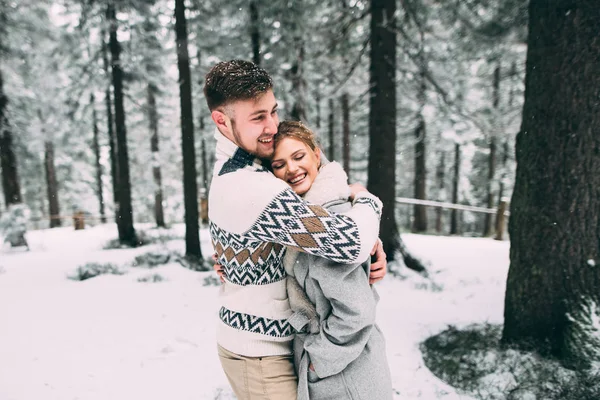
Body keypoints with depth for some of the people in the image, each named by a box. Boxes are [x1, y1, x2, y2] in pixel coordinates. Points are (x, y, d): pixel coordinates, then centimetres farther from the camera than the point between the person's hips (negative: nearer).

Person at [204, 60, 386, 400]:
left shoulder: (231, 171, 0)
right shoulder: (255, 189, -32)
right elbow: (351, 243, -36)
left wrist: (370, 241, -9)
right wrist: (367, 199, -13)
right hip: (261, 354, -9)